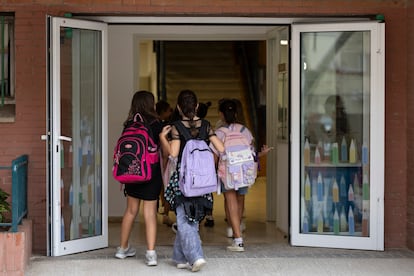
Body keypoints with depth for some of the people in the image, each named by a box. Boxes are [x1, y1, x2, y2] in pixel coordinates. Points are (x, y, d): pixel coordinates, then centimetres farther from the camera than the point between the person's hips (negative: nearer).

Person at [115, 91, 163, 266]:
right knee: (150, 213, -1)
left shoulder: (129, 125, 3)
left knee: (131, 211, 17)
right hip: (152, 173, -4)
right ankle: (151, 253, -5)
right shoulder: (156, 124, -7)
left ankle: (123, 248, 29)